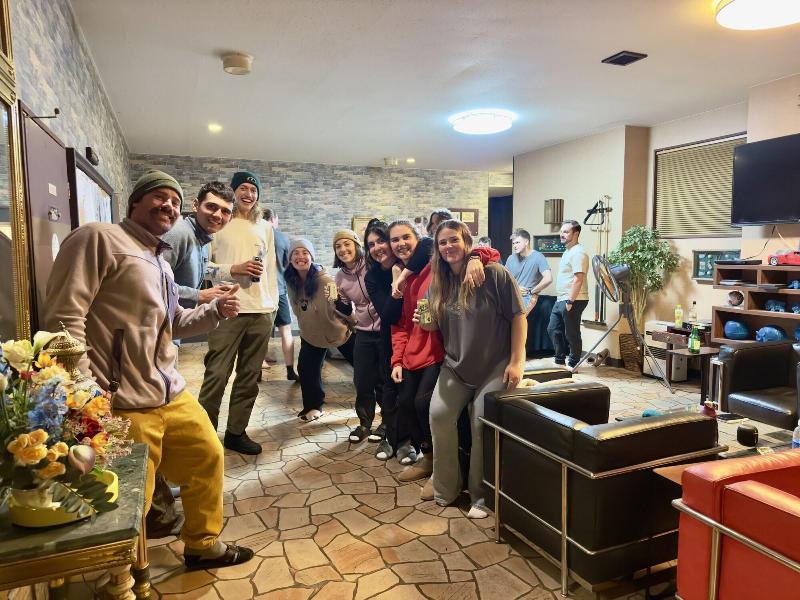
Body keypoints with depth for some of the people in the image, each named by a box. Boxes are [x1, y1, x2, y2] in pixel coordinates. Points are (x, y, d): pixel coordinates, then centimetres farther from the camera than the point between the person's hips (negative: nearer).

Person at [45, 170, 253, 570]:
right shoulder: (98, 239, -9)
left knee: (208, 456, 17)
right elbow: (63, 317, -17)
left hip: (172, 394, 10)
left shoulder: (160, 263, 20)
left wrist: (216, 310, 9)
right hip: (124, 405, -9)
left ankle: (203, 545, 37)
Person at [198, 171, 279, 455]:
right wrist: (234, 269, -15)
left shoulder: (265, 227, 17)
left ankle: (236, 432, 21)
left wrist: (273, 304, 13)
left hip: (261, 311, 5)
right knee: (217, 374, -5)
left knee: (250, 376, 9)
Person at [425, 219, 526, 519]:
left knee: (483, 425, -7)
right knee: (439, 414, -10)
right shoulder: (439, 282, 4)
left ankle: (480, 496, 14)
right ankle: (445, 488, 10)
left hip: (494, 366, -4)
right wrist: (426, 324, -9)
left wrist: (516, 362, -14)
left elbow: (518, 316, -11)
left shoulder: (494, 274, -13)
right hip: (455, 366, 5)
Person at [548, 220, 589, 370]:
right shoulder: (568, 252, 17)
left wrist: (570, 301, -23)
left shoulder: (578, 252, -15)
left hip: (573, 301, -10)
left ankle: (572, 364, 12)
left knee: (571, 334, 0)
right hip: (560, 300, 10)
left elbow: (578, 279, -22)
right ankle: (560, 360, 27)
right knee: (553, 330, 15)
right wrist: (562, 300, 20)